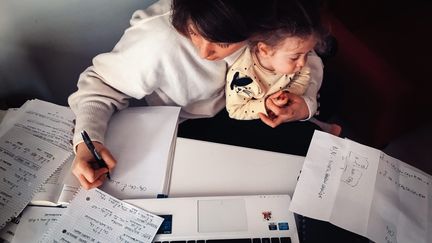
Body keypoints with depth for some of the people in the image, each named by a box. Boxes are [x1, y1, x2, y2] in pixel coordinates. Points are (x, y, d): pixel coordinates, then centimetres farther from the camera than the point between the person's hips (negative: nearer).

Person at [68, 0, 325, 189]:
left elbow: (307, 60, -7)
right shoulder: (155, 38, -35)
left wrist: (304, 102, -27)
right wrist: (86, 141, -34)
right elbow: (101, 82, -18)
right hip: (189, 127, -2)